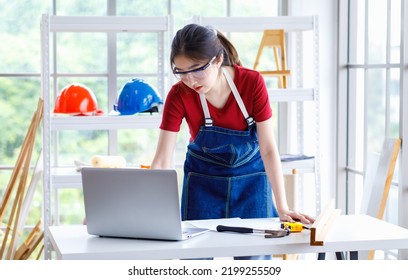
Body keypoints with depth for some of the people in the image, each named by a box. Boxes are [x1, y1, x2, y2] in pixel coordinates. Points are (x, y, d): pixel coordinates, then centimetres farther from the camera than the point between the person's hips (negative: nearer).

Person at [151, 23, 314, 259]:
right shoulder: (179, 95, -22)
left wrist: (282, 208, -24)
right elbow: (162, 160, -22)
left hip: (250, 180, 0)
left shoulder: (252, 83, -24)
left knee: (254, 256, 0)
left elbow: (268, 148, -20)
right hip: (203, 182, 1)